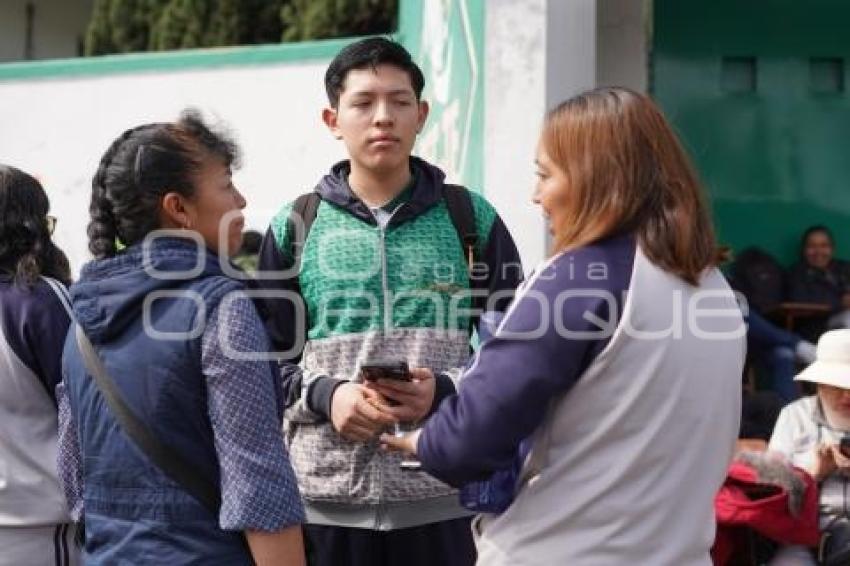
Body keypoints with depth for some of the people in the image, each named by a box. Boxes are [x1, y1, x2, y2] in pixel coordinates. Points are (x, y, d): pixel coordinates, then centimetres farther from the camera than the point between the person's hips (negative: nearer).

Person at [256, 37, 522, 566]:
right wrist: (323, 394, -9)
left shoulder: (472, 219, 6)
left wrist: (444, 391, -11)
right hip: (326, 497, 1)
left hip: (445, 498, 0)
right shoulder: (294, 227, 8)